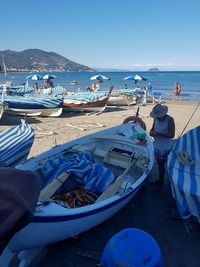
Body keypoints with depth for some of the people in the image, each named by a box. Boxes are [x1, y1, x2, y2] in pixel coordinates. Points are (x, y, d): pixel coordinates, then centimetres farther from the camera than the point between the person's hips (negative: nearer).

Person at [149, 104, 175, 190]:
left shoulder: (169, 120, -20)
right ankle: (160, 180, 38)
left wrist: (159, 133, -29)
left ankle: (161, 182, 25)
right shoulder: (156, 119, -1)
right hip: (157, 146, 6)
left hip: (165, 147, -6)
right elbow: (152, 128, 11)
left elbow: (172, 135, -21)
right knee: (160, 164, 19)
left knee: (161, 165, 6)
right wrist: (151, 132, -12)